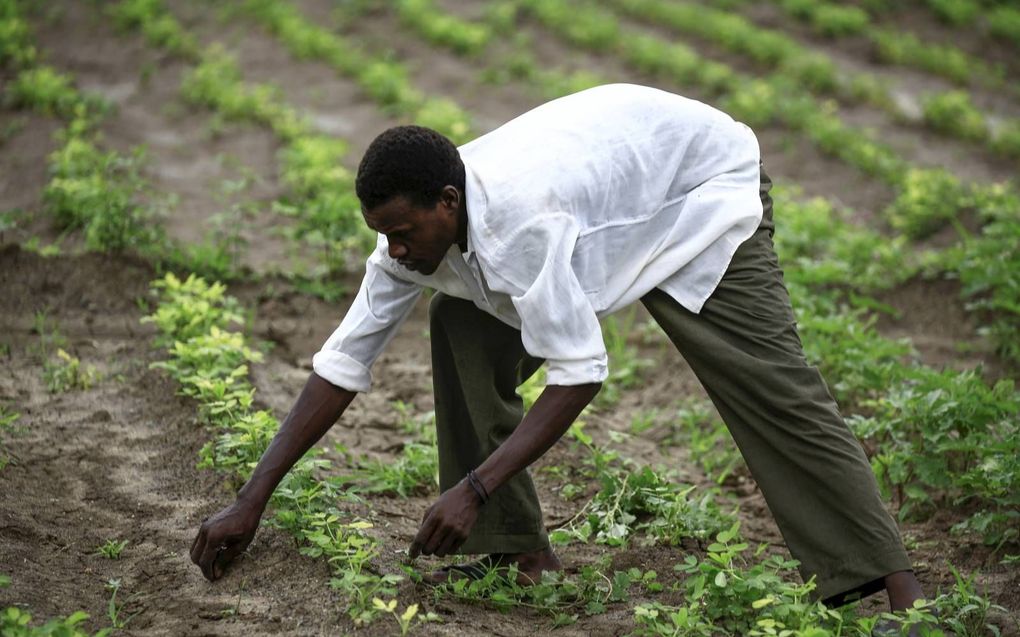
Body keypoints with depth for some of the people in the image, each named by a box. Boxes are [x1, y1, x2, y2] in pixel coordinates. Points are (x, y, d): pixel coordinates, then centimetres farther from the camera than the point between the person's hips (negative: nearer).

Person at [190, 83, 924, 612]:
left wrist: (473, 489, -38)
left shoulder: (520, 220, -41)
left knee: (769, 385, -18)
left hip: (701, 189, -8)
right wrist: (250, 502, -14)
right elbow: (342, 365, -12)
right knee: (464, 329, -7)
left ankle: (893, 583, -13)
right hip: (605, 203, 8)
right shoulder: (416, 228, -18)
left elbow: (580, 374, -39)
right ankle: (521, 551, -1)